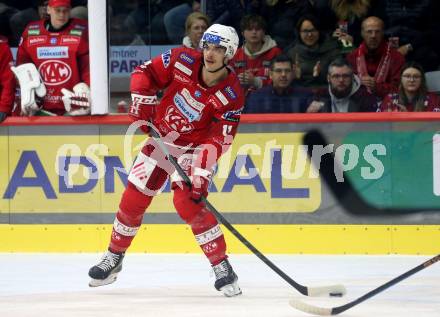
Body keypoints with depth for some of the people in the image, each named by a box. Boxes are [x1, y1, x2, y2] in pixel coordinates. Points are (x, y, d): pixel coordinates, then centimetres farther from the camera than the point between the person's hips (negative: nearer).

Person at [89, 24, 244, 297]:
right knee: (134, 197, 2)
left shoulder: (232, 96, -22)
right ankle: (114, 258, 21)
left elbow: (219, 140, -23)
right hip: (161, 139, 4)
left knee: (189, 203, -22)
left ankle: (222, 267, -13)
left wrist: (202, 172, -32)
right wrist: (142, 101, -16)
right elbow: (145, 72, -3)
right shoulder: (183, 61, -17)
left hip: (194, 148, -3)